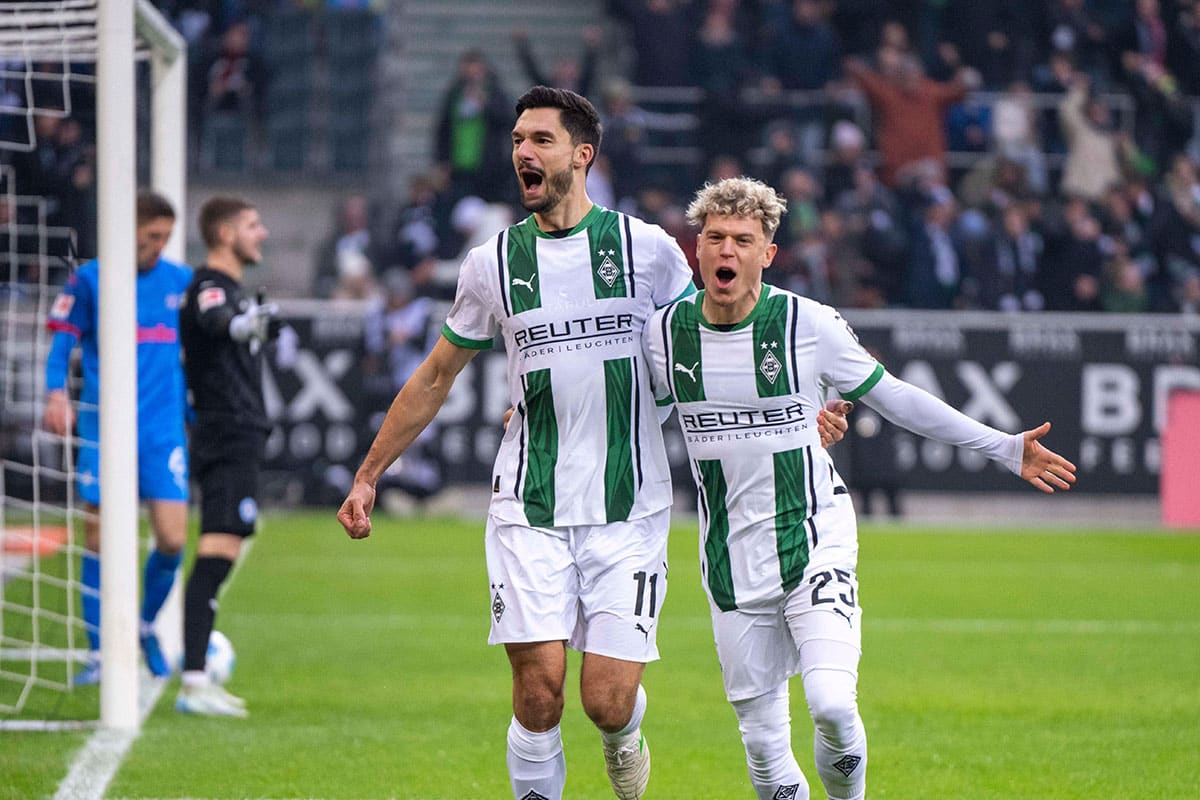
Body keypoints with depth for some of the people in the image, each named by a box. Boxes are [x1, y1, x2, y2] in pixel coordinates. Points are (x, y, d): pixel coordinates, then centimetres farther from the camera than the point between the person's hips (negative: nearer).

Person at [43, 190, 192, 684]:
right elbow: (62, 342, 1)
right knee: (100, 542, -2)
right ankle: (97, 654, 8)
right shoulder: (89, 280, -1)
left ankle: (147, 626, 20)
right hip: (104, 428, -2)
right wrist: (56, 393, -16)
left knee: (173, 540, -7)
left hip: (164, 429, 2)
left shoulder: (181, 282, 8)